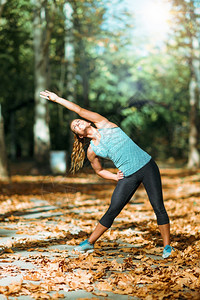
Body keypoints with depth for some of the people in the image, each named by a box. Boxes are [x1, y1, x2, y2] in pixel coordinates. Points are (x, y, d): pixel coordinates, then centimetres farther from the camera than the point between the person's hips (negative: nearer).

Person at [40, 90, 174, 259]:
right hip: (128, 176, 2)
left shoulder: (104, 125, 4)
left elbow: (80, 110, 0)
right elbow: (99, 170, 20)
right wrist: (114, 177, 2)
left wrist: (57, 99, 9)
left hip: (147, 165, -1)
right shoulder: (91, 151, 7)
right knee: (112, 211, -1)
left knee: (158, 207, -7)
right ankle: (90, 243, 15)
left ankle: (167, 246, 4)